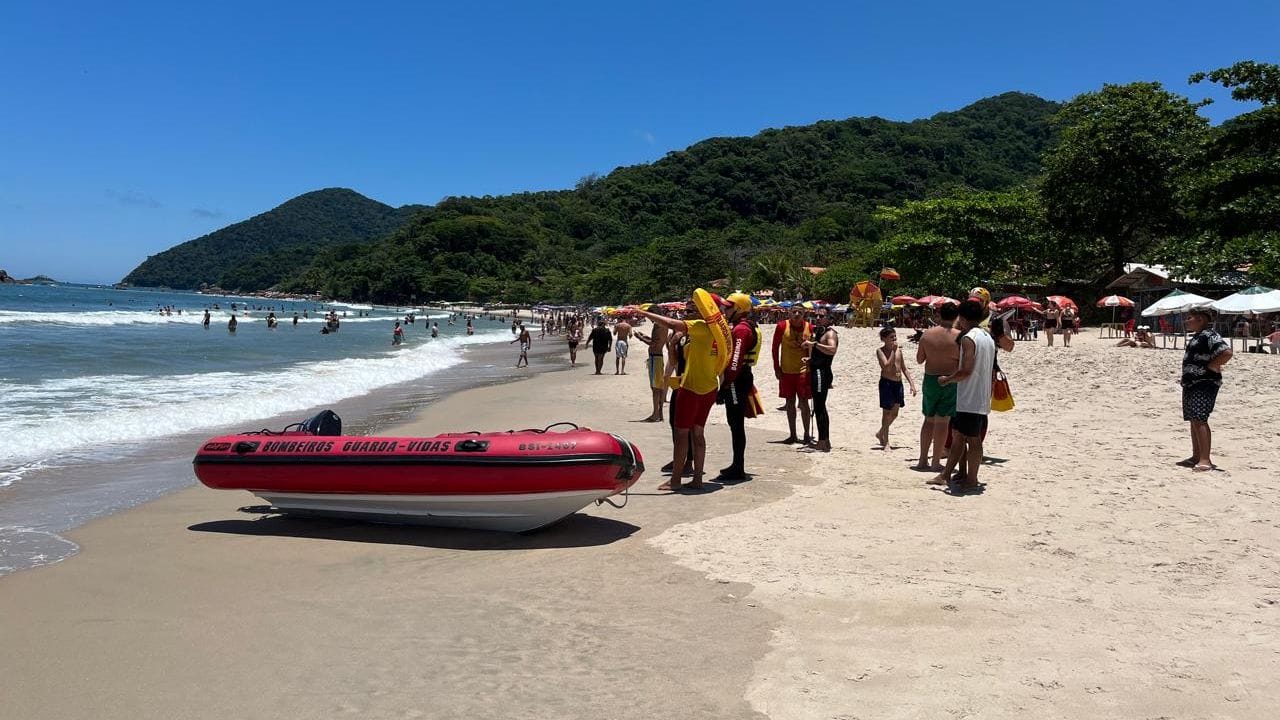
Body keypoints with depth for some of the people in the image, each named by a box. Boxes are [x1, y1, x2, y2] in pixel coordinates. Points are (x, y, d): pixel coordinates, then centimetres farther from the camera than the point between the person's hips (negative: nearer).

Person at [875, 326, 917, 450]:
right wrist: (893, 350, -19)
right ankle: (886, 442, 5)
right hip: (886, 383, -7)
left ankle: (880, 434, 35)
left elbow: (904, 369, 16)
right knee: (887, 413, -2)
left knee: (894, 413, 14)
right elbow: (887, 366, -22)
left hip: (898, 383, 7)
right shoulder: (880, 350, -7)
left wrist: (912, 383, 10)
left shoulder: (899, 350, 11)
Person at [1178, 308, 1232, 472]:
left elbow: (1227, 352, -27)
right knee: (1193, 420, 14)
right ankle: (1196, 457, 22)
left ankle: (1205, 460, -17)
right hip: (1191, 384, 11)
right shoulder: (1196, 337, 18)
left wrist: (1211, 366, -17)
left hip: (1204, 385, -11)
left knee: (1199, 420, -15)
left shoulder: (1209, 336, -14)